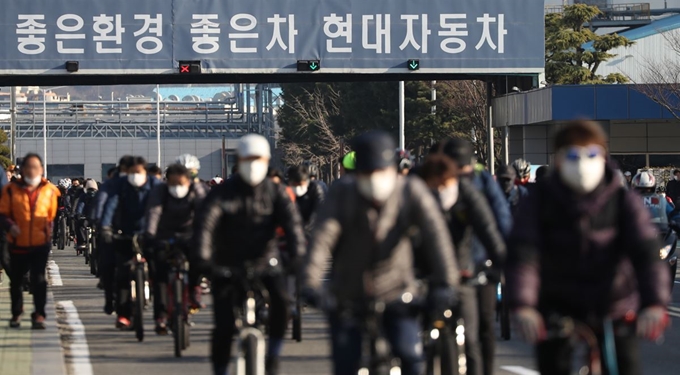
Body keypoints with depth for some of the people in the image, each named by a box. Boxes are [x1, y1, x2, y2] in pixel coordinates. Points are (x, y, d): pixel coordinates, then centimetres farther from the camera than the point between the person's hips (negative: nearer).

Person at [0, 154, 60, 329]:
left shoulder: (49, 190, 2)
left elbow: (52, 216, 12)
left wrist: (49, 230, 2)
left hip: (40, 244, -1)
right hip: (18, 244, 1)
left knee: (39, 280, -8)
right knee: (16, 280, 12)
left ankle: (39, 315, -3)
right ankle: (16, 313, 29)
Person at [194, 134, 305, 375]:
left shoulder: (276, 193, -1)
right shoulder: (222, 193, -4)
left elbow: (292, 222, -15)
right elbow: (206, 224, -18)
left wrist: (297, 255, -34)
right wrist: (203, 259, -35)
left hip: (265, 264, 0)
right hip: (228, 266, 0)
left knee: (280, 297, -28)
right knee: (224, 327, -9)